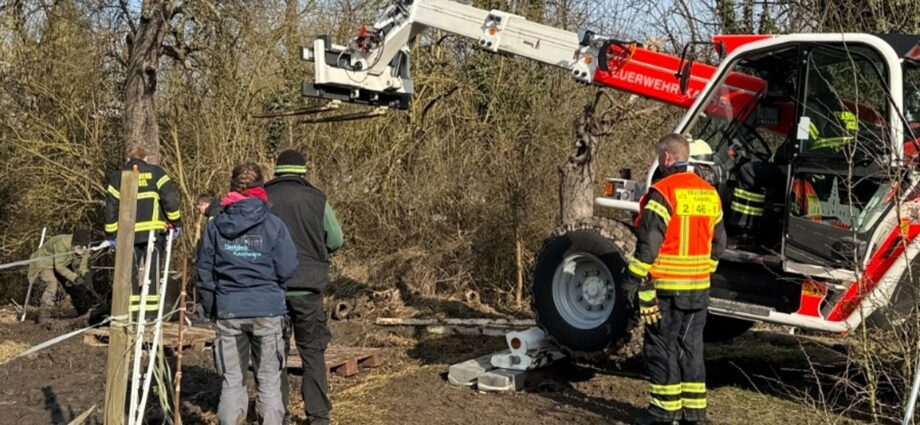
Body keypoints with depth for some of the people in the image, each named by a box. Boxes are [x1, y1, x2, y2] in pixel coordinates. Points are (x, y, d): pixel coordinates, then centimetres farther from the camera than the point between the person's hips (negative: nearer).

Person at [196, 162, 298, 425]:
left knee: (231, 380, 10)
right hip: (267, 310, -2)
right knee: (269, 380, 8)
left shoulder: (216, 226, 0)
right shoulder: (273, 224, -7)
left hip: (229, 312, 2)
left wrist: (210, 308, 17)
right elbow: (287, 268, -8)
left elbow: (204, 270, 5)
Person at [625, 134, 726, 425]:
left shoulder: (663, 192, -14)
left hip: (665, 287, -7)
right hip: (698, 288, 7)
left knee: (662, 348, 2)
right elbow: (718, 242, 15)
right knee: (691, 347, 13)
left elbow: (649, 242, -19)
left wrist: (632, 280, -14)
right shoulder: (709, 194, 10)